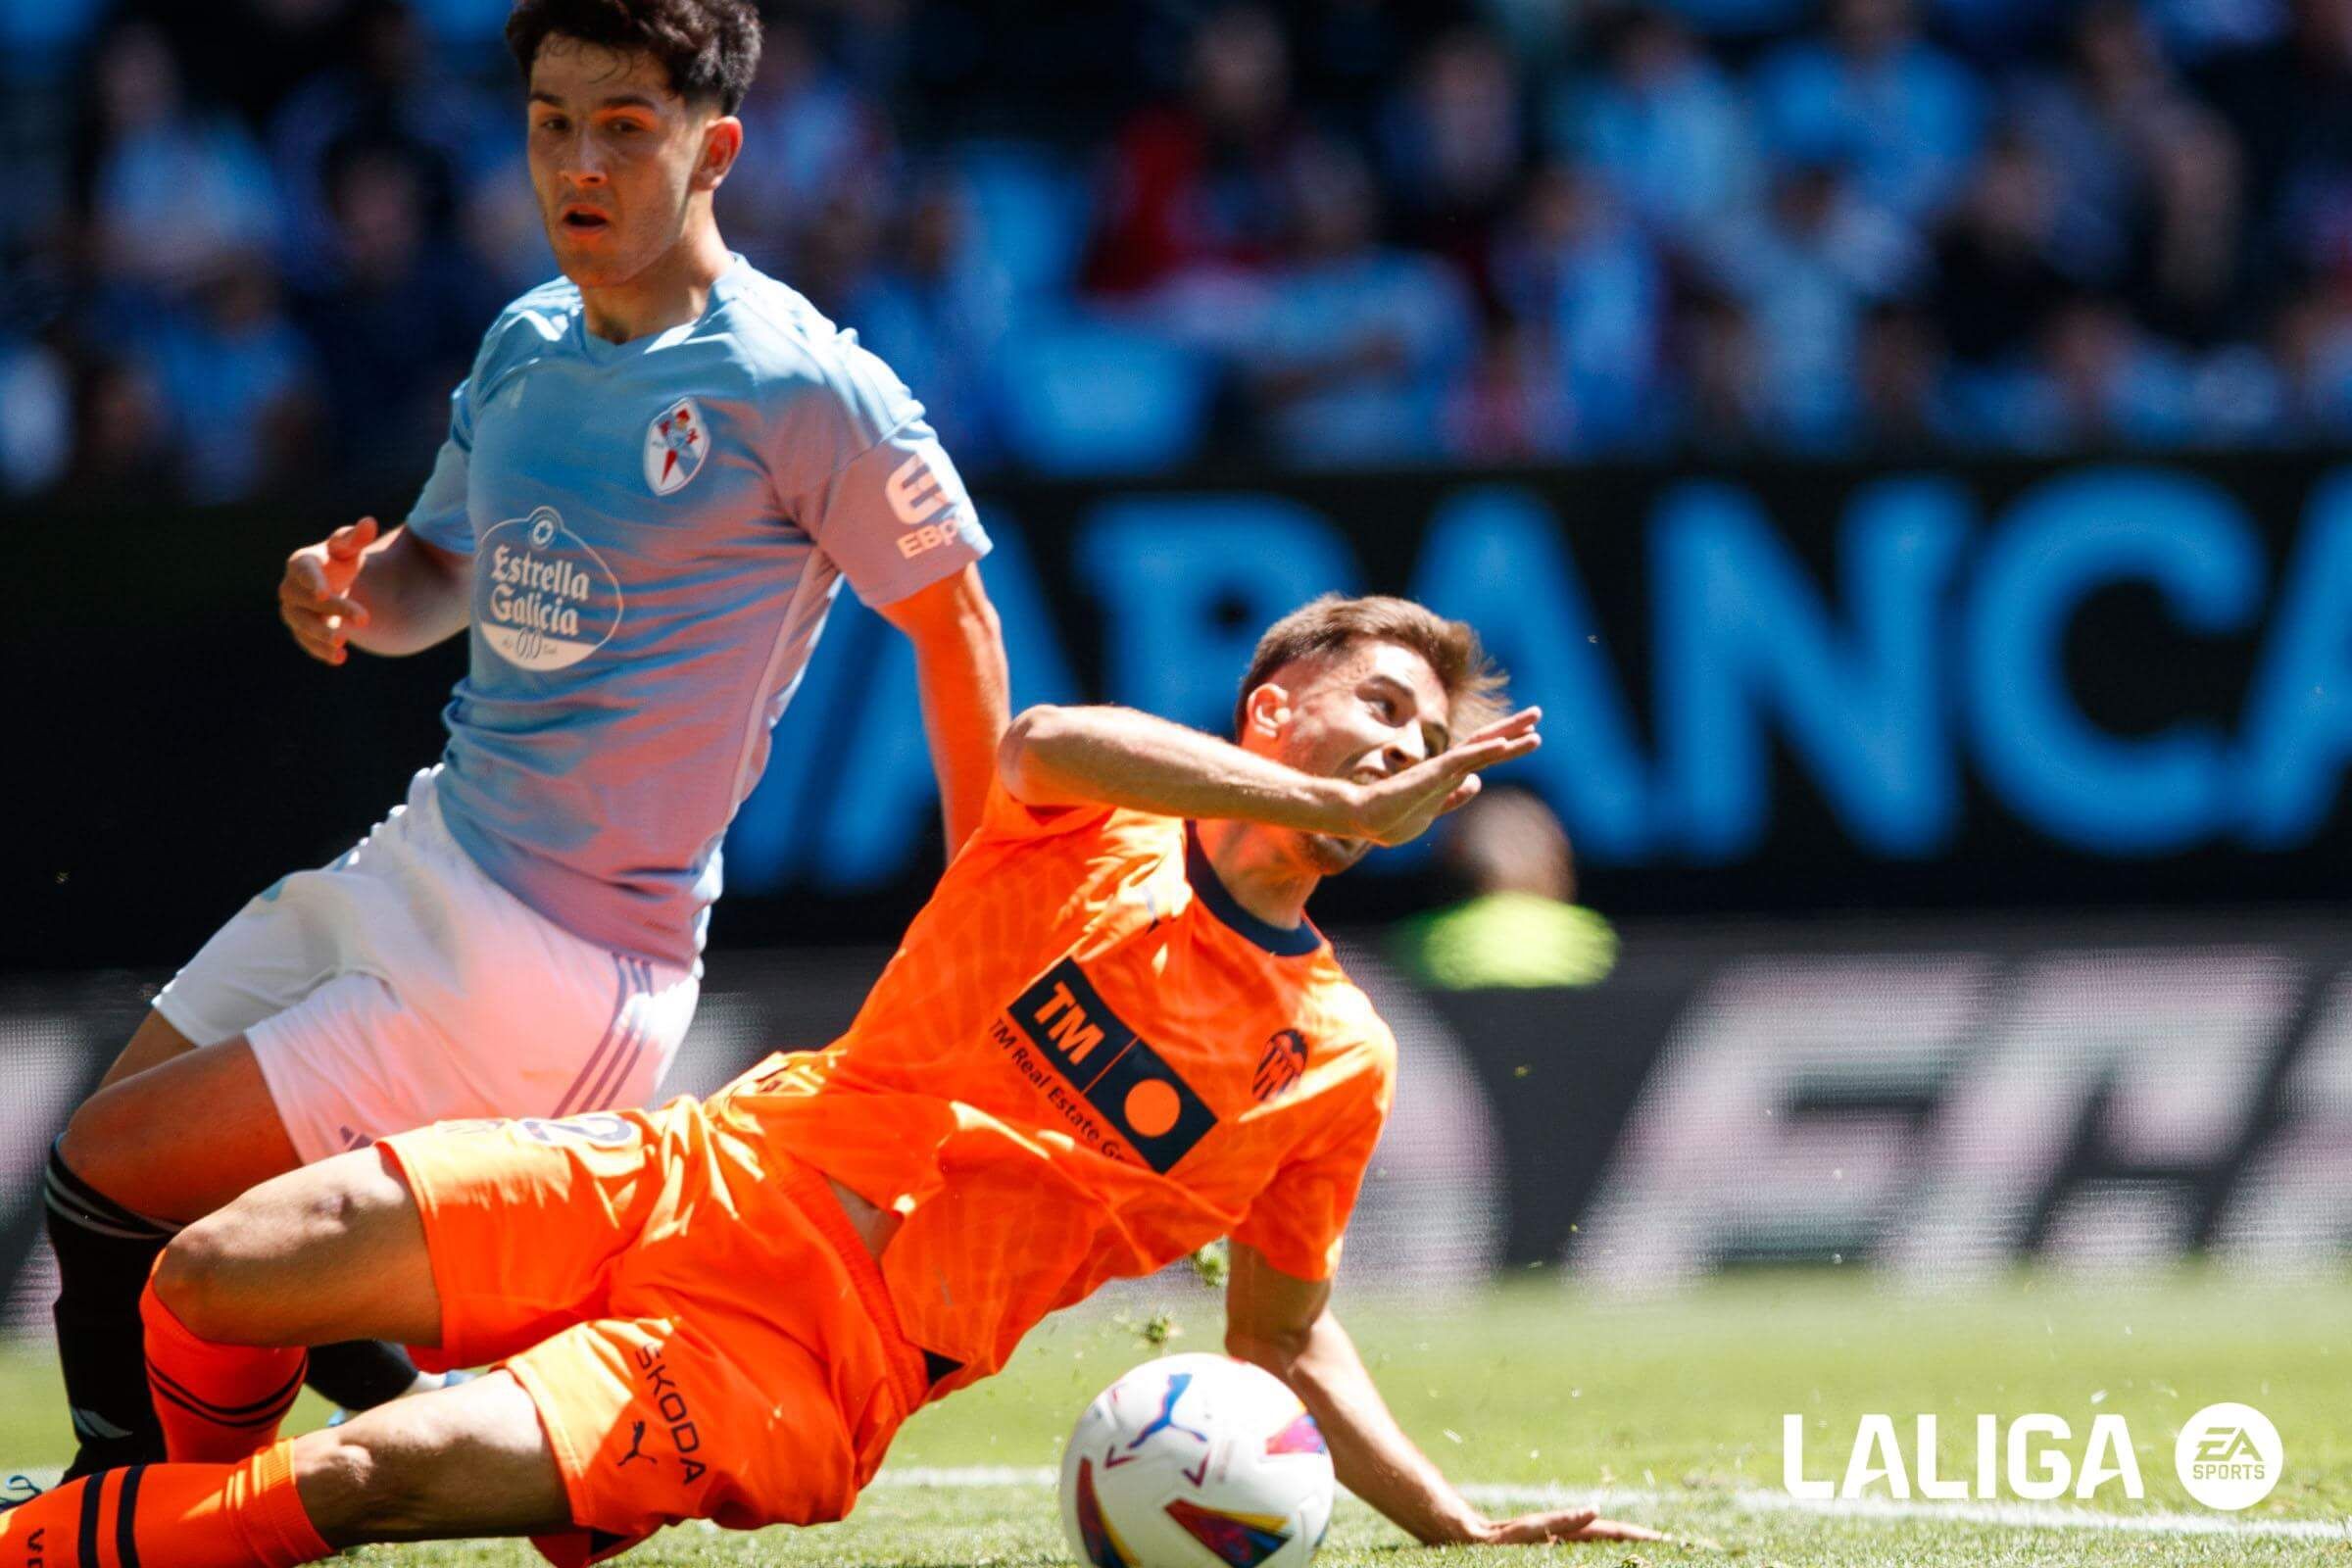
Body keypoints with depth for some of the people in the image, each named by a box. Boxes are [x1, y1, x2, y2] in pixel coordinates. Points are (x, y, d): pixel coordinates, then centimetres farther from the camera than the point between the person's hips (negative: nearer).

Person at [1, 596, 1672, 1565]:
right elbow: (1045, 741, -20)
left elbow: (1284, 1341, 19)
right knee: (217, 1275, -17)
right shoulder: (1094, 824, 7)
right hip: (699, 1181, 2)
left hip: (812, 1367, -2)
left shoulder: (1333, 1058, 9)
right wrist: (1337, 809, -22)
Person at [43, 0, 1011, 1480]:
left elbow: (954, 620, -10)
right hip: (424, 863, 8)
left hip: (559, 972, -8)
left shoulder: (800, 387, -18)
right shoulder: (526, 345, 5)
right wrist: (352, 590, -8)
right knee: (102, 1144, 15)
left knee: (111, 1188, -8)